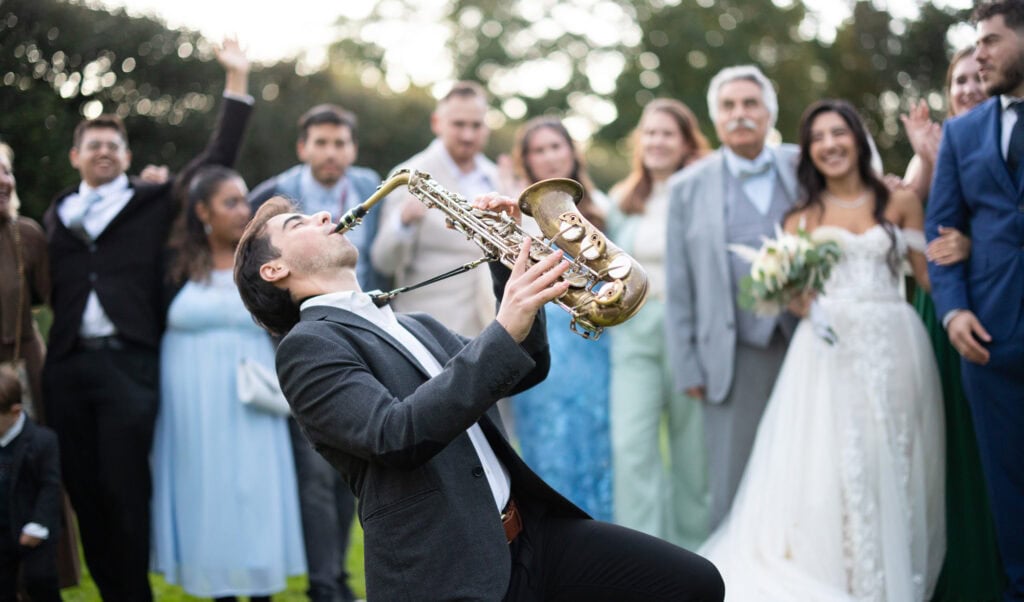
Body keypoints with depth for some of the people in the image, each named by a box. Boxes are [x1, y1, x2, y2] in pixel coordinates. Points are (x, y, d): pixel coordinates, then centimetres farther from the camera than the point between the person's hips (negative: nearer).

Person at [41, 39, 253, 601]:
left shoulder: (151, 202, 9)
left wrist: (236, 81, 2)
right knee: (83, 490, 6)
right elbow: (49, 286, 14)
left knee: (124, 490, -4)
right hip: (67, 365, 3)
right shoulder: (58, 214, 17)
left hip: (127, 363, -3)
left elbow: (217, 160, 4)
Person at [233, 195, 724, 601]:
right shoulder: (307, 347, -4)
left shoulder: (411, 327, 23)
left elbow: (524, 370, 23)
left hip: (531, 534, 8)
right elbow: (398, 435, -19)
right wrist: (503, 332, -23)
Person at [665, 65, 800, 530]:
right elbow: (678, 287, 5)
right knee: (732, 490, 3)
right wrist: (687, 368, 1)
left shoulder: (806, 169, 7)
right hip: (735, 359, -1)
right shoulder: (688, 188, 5)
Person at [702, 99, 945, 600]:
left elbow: (930, 276, 4)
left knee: (892, 468, 1)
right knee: (827, 467, -7)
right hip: (826, 349, 0)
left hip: (893, 348, 0)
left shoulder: (900, 203, 9)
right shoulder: (802, 216, 10)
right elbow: (794, 299, 3)